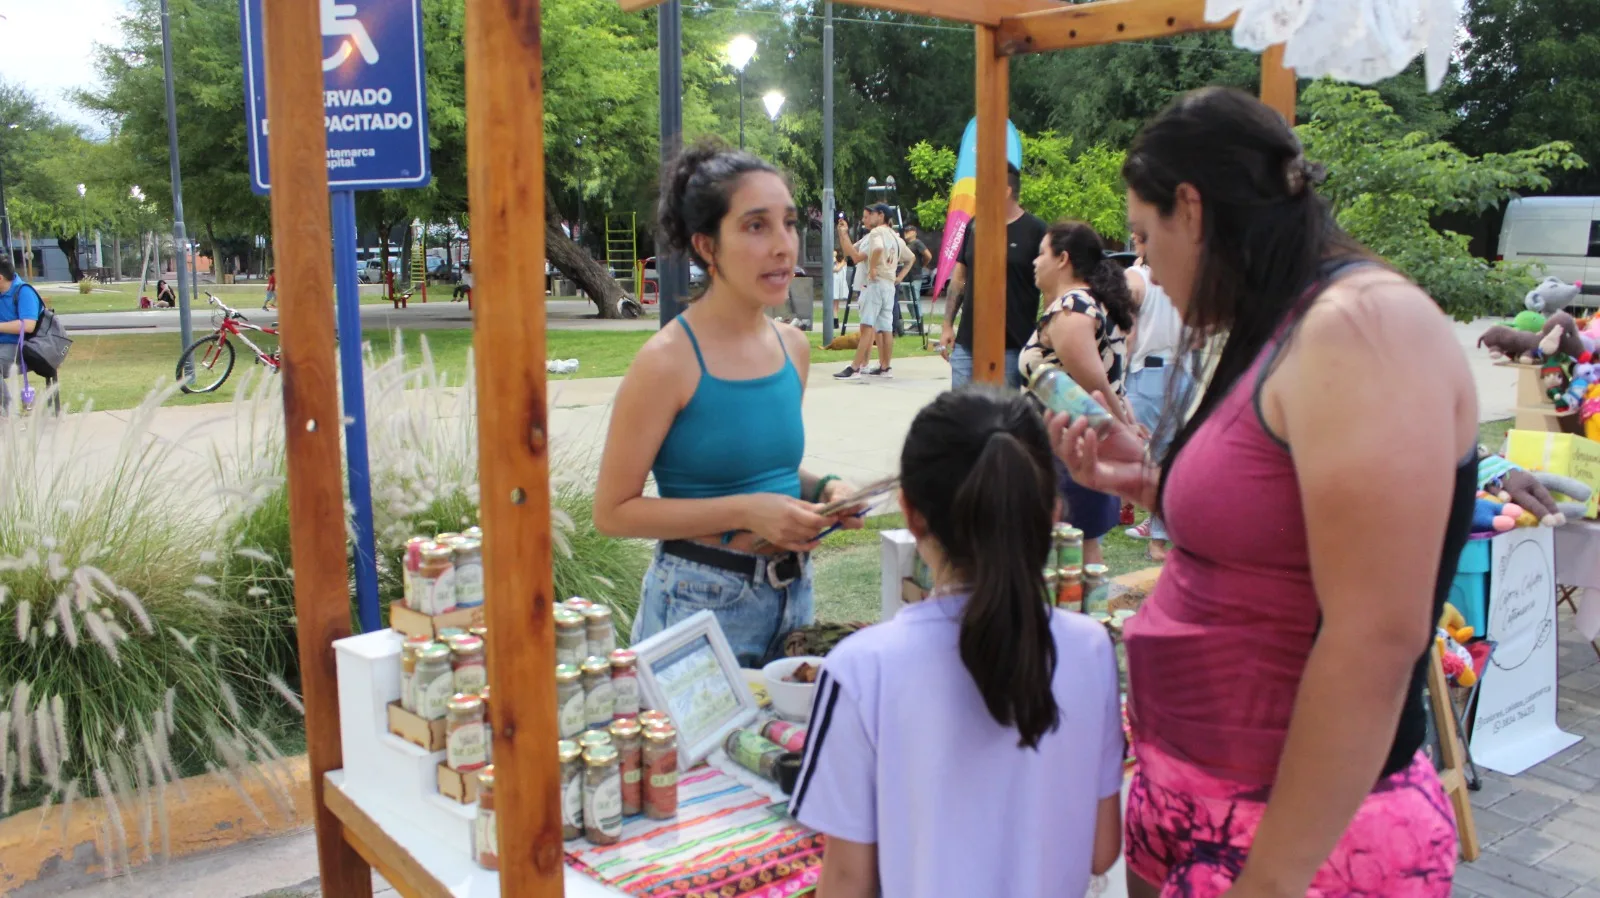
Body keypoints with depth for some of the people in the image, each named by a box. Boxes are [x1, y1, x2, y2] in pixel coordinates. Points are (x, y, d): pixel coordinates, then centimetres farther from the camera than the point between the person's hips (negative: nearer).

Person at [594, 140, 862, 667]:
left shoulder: (793, 347, 3)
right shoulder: (667, 361, -17)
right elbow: (613, 511, -15)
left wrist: (820, 489, -2)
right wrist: (745, 511, -21)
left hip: (792, 590, 6)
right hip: (701, 600, -6)